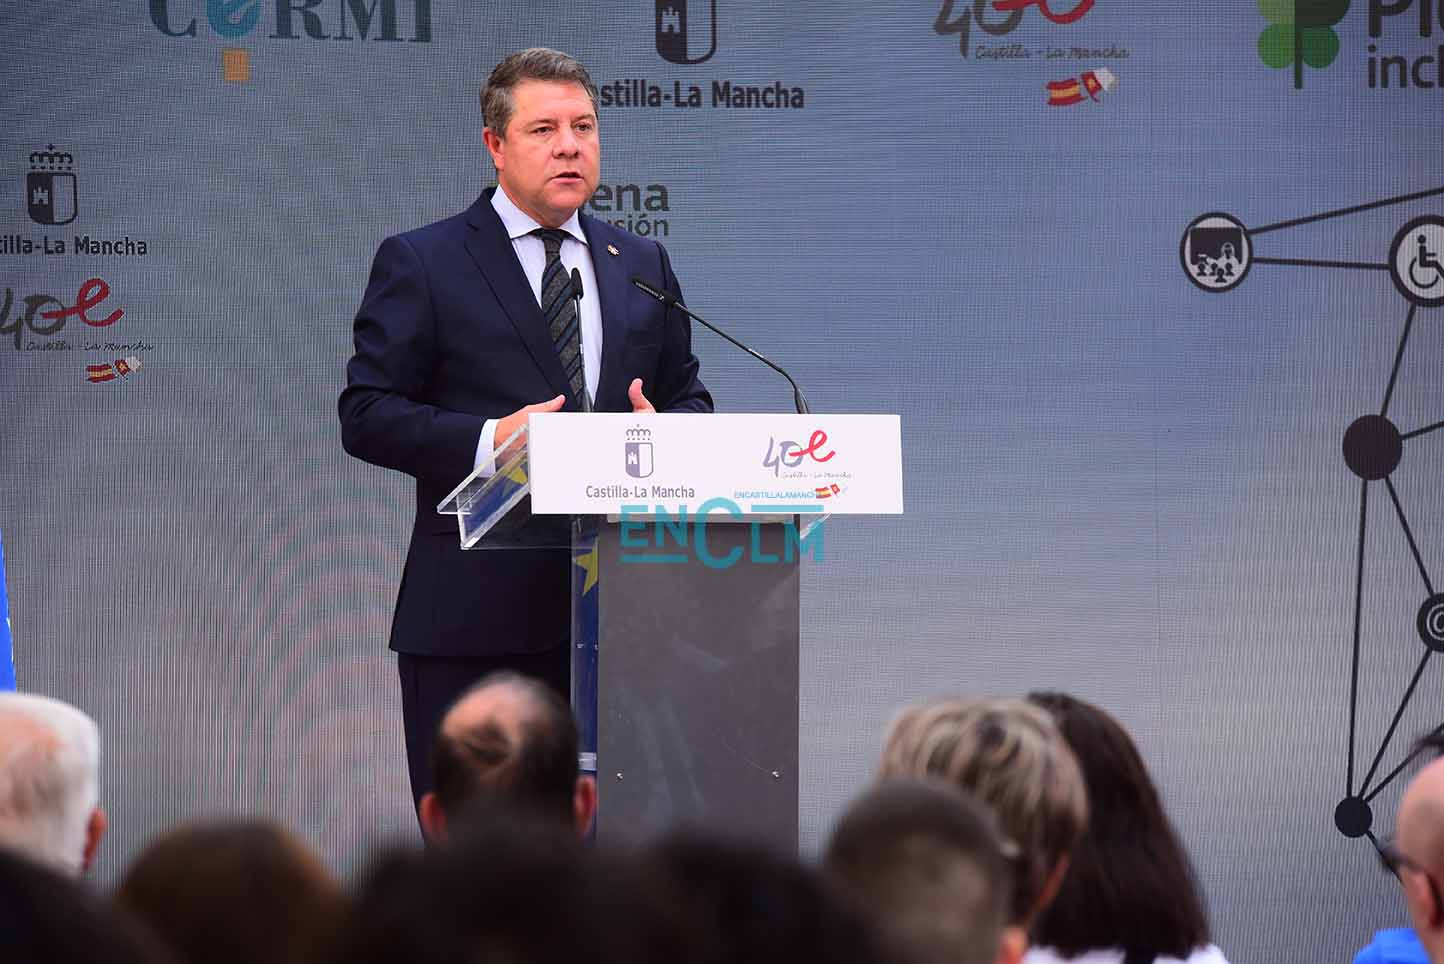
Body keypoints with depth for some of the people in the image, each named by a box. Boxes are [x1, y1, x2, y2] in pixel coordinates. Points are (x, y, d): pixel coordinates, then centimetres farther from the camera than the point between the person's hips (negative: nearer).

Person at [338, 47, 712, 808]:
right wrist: (487, 442, -20)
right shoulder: (421, 264, 1)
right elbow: (366, 415, -5)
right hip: (472, 620, -4)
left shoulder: (643, 266, 16)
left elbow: (689, 398, 19)